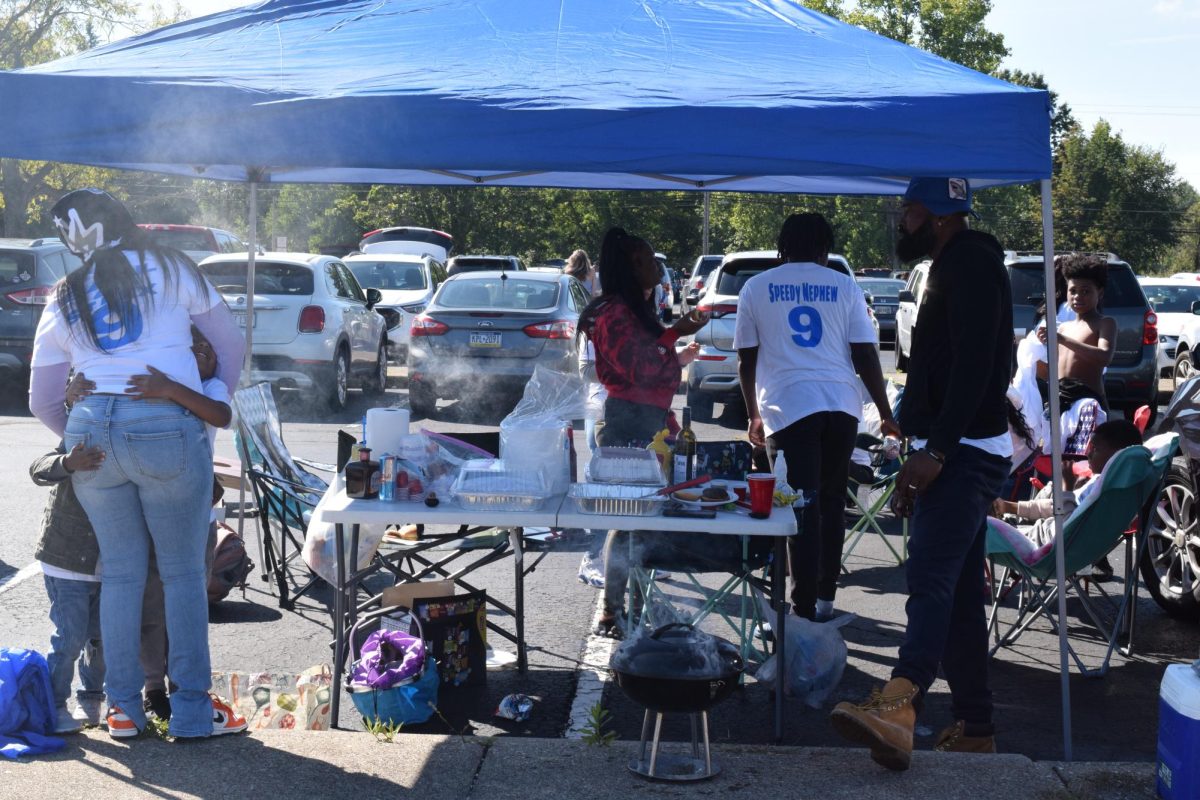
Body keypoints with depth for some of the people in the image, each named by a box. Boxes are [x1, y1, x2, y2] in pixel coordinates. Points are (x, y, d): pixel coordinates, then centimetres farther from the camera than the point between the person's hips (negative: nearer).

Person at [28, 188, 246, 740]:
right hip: (168, 428, -3)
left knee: (120, 572, 13)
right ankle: (191, 710, 7)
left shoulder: (64, 301, 18)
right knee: (183, 573, 4)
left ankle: (124, 708, 16)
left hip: (90, 432, 3)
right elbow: (231, 343, 15)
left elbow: (42, 403, 20)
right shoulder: (170, 269, 10)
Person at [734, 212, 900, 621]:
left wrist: (754, 415, 19)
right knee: (831, 502, 14)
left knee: (803, 508, -3)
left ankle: (805, 609, -6)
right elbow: (865, 355, 6)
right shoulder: (845, 287, 11)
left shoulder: (756, 288, 10)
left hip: (788, 406, -2)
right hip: (841, 405, 2)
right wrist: (886, 414, 10)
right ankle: (825, 598, 20)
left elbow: (746, 360, 10)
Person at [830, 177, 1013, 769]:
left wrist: (934, 451, -28)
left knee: (931, 577, -29)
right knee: (957, 593, 13)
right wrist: (928, 452, 23)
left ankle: (898, 705, -47)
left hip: (965, 454, -11)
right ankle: (974, 729, 21)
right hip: (956, 455, 11)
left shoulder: (971, 261, -11)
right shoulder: (952, 265, 21)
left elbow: (974, 364, -22)